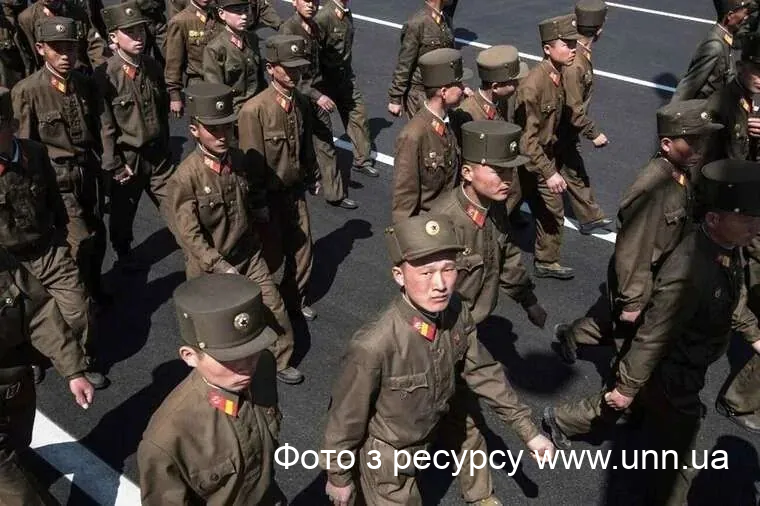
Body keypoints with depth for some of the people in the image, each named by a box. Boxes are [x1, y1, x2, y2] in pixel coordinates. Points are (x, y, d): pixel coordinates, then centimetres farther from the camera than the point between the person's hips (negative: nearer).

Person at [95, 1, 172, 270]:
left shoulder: (153, 67, -1)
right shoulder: (104, 75, -18)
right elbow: (104, 125, -16)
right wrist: (114, 166, -14)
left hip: (157, 153, 4)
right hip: (126, 157, -3)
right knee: (123, 213, 16)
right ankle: (123, 253, 41)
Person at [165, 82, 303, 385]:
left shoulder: (241, 161, -7)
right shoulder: (186, 177, -24)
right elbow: (189, 235, -23)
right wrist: (223, 269, -24)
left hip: (248, 255, 5)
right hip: (210, 266, -4)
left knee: (275, 308, 8)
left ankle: (279, 361, 31)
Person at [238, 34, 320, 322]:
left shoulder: (301, 103, -1)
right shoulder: (254, 110, -22)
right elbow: (251, 162, -19)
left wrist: (312, 177, 17)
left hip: (296, 192, 6)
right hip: (269, 197, -6)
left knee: (302, 249, 18)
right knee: (271, 255, 8)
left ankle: (296, 300, 40)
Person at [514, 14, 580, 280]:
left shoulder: (558, 76, -2)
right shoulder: (533, 85, -29)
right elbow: (526, 139, -28)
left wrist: (552, 164, 17)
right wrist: (549, 173, -28)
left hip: (546, 155, 8)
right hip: (523, 160, -8)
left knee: (553, 211, 15)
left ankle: (547, 261, 32)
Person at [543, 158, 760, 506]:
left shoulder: (729, 245, -12)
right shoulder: (688, 275, -40)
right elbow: (651, 339, -28)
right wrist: (627, 386, -18)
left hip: (687, 366, 9)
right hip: (673, 376, -9)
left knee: (617, 405, 30)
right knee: (676, 459, 14)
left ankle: (560, 420, 53)